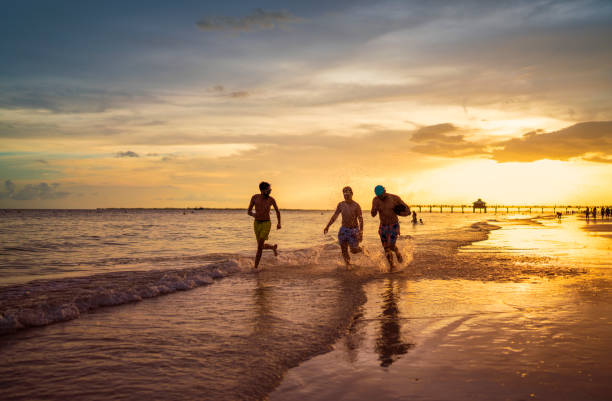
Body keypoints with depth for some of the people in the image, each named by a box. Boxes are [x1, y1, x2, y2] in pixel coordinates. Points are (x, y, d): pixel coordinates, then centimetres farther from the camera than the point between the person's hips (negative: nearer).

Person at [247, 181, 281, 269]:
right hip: (257, 223, 3)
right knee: (262, 246, 12)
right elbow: (248, 212, 1)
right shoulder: (254, 197, -5)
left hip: (266, 224, -3)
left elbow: (277, 211, 10)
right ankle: (274, 247, 46)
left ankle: (255, 267, -2)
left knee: (259, 246, -13)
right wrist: (254, 214, -21)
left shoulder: (271, 199, -7)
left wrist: (279, 223, 0)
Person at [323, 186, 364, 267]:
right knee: (343, 249, 1)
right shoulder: (341, 204, -2)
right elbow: (334, 216, 5)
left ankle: (361, 249, 31)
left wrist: (361, 233, -23)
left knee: (354, 250, -3)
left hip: (354, 230, -4)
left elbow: (361, 219, -15)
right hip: (343, 229, 4)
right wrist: (327, 226, -1)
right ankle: (348, 264, 20)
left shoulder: (356, 206, -15)